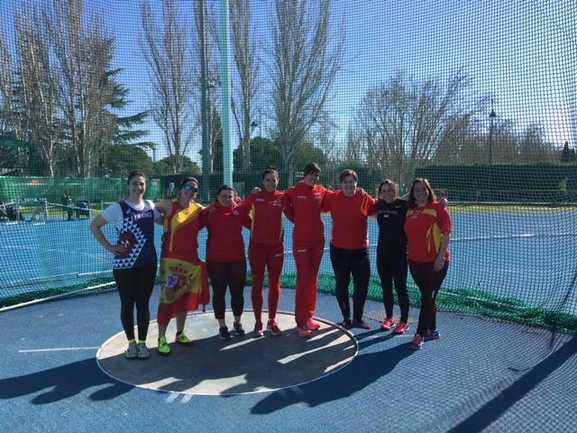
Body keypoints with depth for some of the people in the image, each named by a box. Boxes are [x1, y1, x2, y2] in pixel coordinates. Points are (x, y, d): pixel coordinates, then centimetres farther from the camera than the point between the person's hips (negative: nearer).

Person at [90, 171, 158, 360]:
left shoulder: (150, 206, 4)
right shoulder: (118, 208, -8)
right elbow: (94, 225, -1)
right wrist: (109, 247, -7)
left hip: (148, 264, 3)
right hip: (124, 265, -3)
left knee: (143, 303, 9)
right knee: (127, 304, 8)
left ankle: (142, 342, 22)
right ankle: (131, 342, 24)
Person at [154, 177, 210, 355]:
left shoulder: (199, 209, 5)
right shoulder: (168, 205, -5)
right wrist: (166, 223, -6)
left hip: (191, 259, 5)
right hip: (171, 259, -4)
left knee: (184, 297, 13)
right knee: (167, 297, -7)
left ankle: (180, 334, 26)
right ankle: (161, 338, 4)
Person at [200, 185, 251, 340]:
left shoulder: (240, 210, 2)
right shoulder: (209, 212, -2)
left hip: (237, 258, 2)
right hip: (216, 259, -1)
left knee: (237, 291, 11)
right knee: (219, 292, 8)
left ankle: (237, 323, 30)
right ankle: (222, 326, 22)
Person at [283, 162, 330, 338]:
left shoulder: (321, 191, 6)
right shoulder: (293, 191, -6)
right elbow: (285, 204, 4)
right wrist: (296, 219, 4)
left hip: (318, 239, 5)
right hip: (301, 240, -5)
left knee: (313, 279, 11)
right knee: (303, 280, -7)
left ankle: (309, 316, 23)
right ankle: (301, 322, -1)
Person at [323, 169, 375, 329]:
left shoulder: (365, 198, -2)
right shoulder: (332, 198, -3)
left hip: (360, 249, 0)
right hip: (339, 249, 0)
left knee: (362, 285, 6)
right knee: (341, 285, 10)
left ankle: (357, 318, 24)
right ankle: (346, 318, 27)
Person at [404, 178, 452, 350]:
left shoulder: (438, 208, -7)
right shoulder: (410, 212, 9)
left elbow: (446, 233, -10)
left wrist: (441, 256, -15)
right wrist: (409, 254, 13)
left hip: (435, 262, -5)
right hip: (415, 261, 6)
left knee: (427, 298, -2)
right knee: (427, 297, 15)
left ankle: (420, 334, 6)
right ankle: (432, 330, 27)